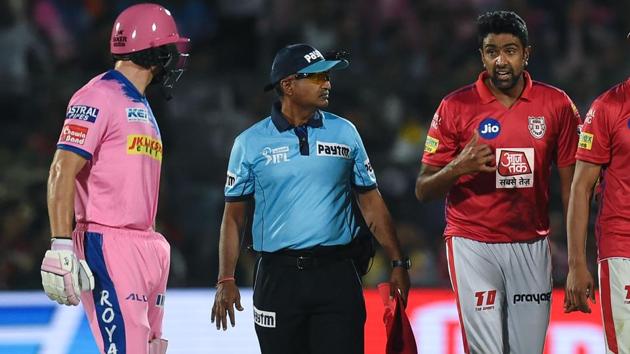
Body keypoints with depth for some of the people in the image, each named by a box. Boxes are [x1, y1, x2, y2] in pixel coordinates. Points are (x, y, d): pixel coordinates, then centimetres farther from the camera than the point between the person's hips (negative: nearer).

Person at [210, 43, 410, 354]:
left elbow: (371, 203, 12)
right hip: (277, 278, -1)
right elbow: (233, 217, 5)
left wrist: (398, 263, 6)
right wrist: (226, 280, -3)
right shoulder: (251, 143, 3)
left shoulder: (344, 133, 8)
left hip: (336, 273, 1)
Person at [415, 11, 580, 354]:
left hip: (532, 247, 2)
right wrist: (458, 168, -20)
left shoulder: (556, 105, 3)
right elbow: (423, 190, 2)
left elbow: (570, 183, 6)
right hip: (473, 246, -2)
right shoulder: (455, 107, -2)